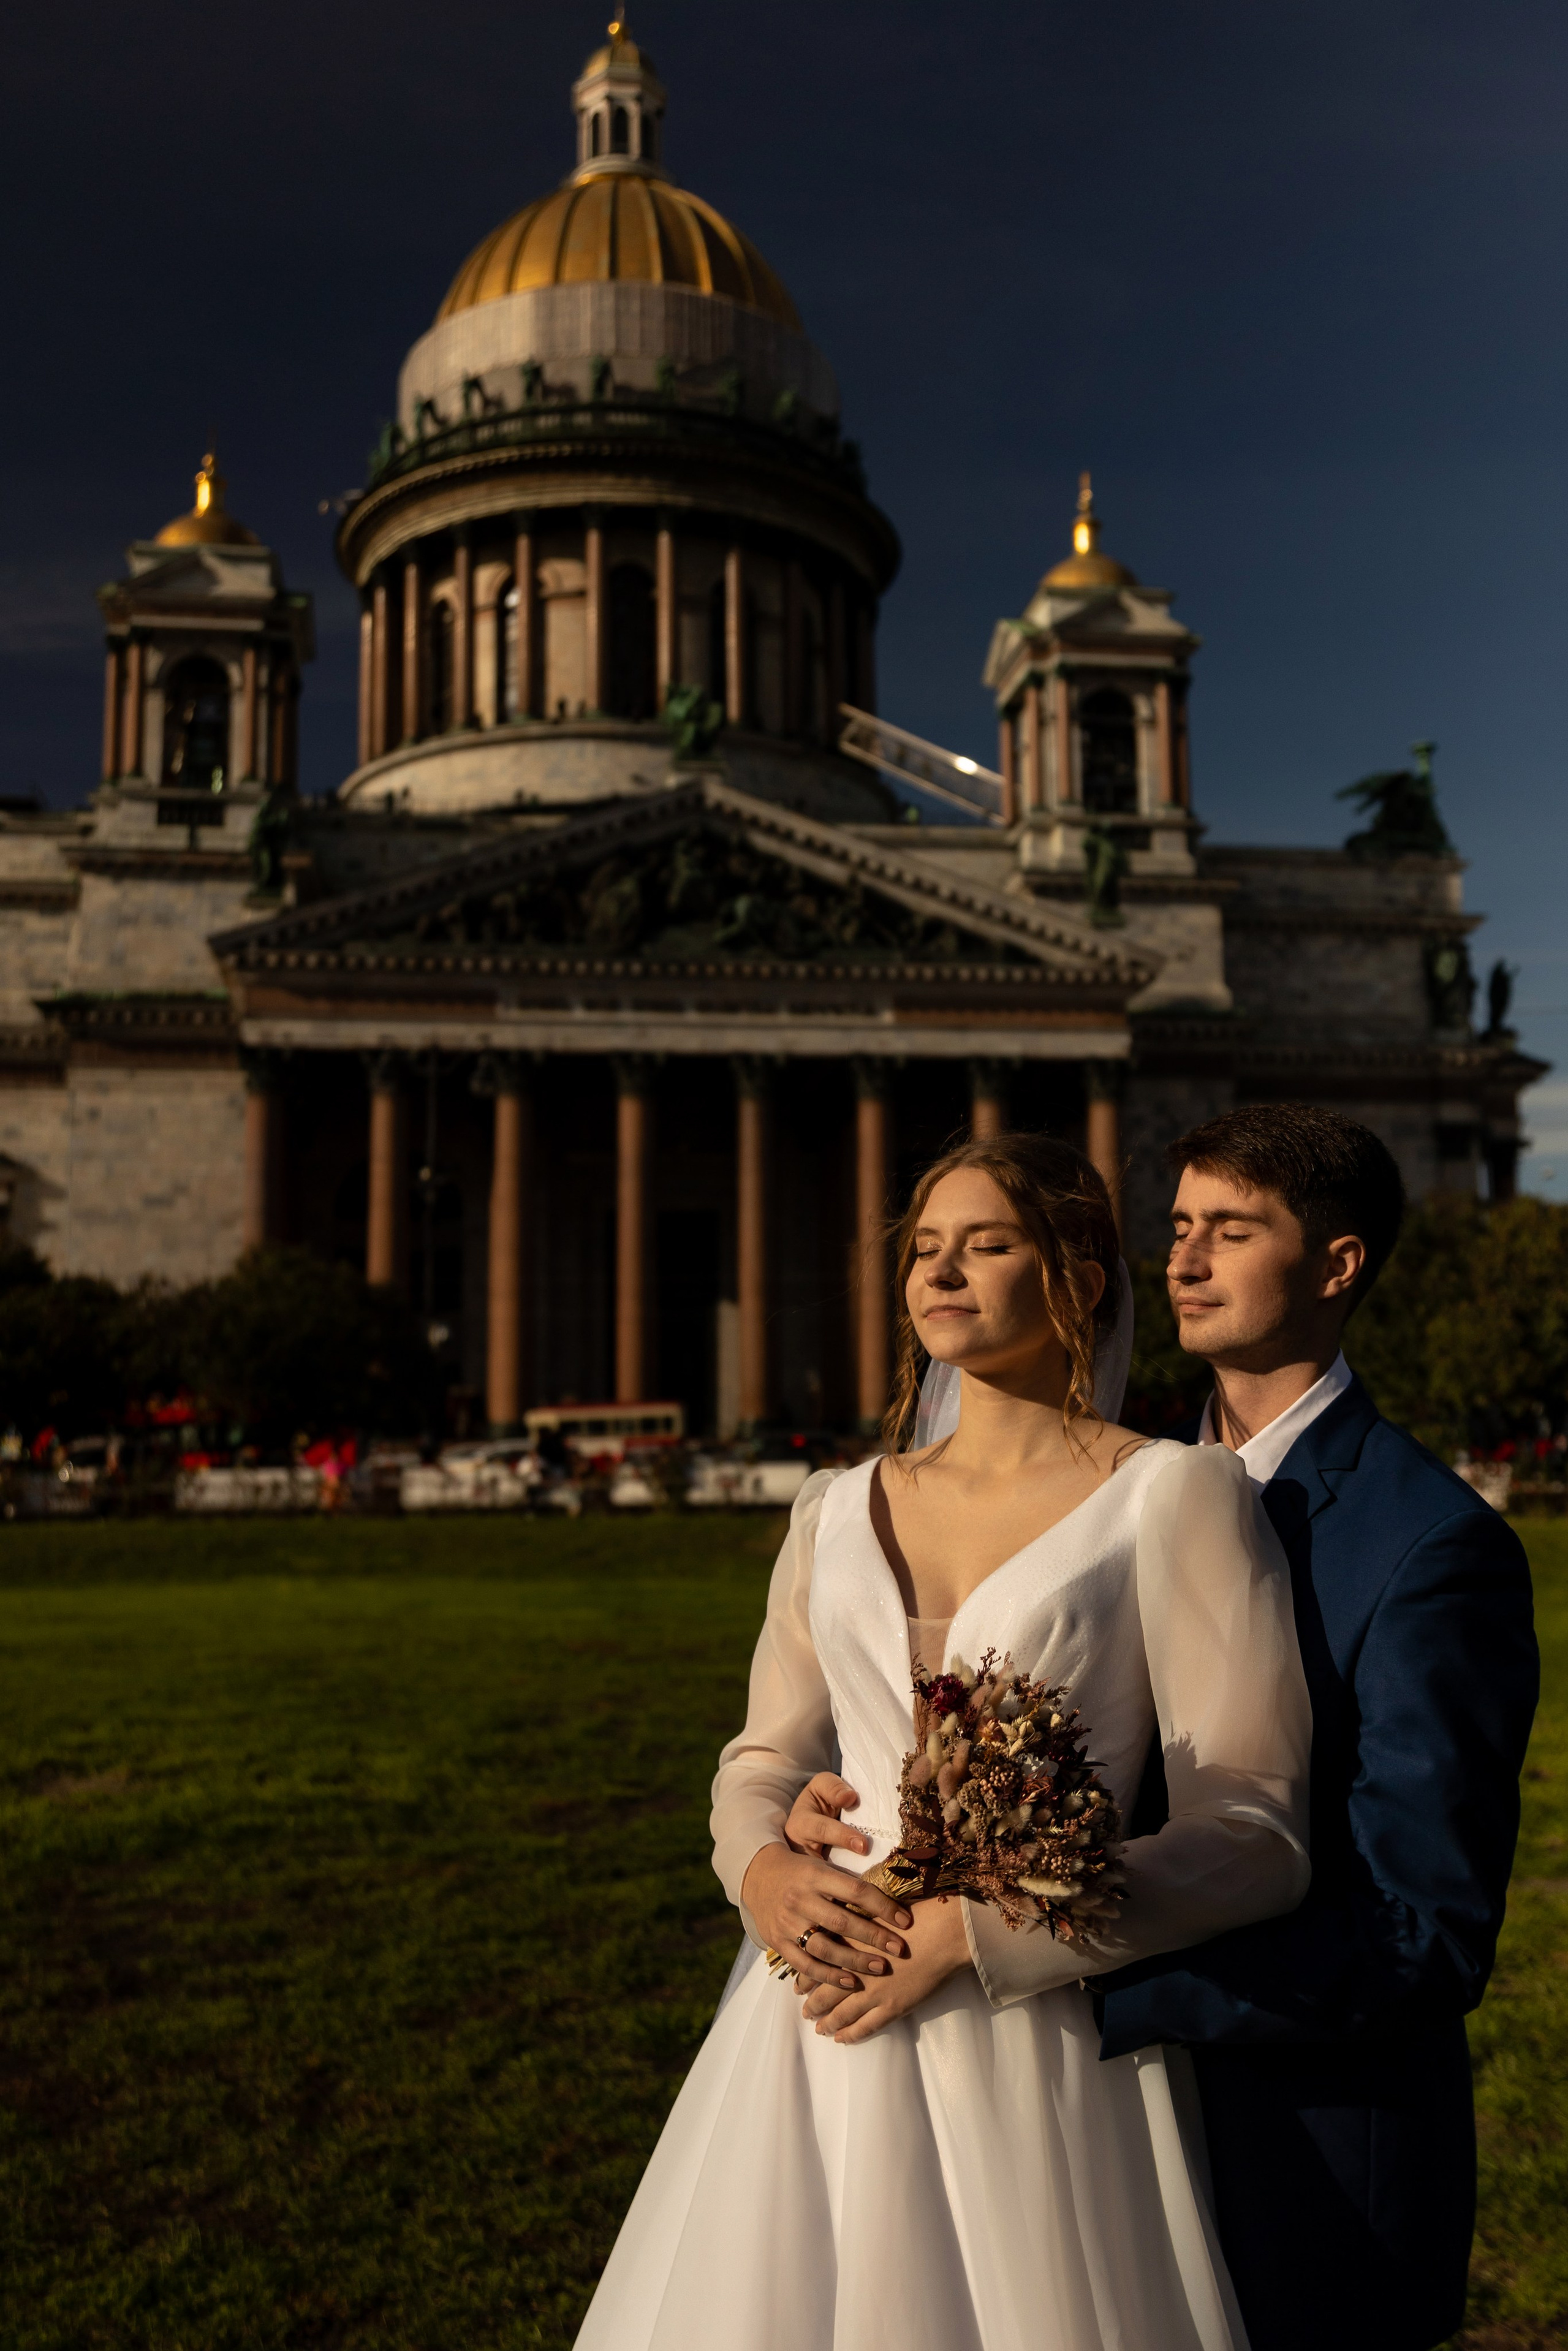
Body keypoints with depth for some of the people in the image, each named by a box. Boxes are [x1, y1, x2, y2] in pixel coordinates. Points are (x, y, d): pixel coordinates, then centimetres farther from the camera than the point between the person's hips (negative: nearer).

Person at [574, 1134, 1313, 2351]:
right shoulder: (840, 1508, 9)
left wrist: (970, 1935, -15)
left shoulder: (1175, 1495, -5)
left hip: (1034, 2054, -4)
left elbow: (1255, 1827, -11)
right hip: (819, 2037, 4)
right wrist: (767, 1872, -8)